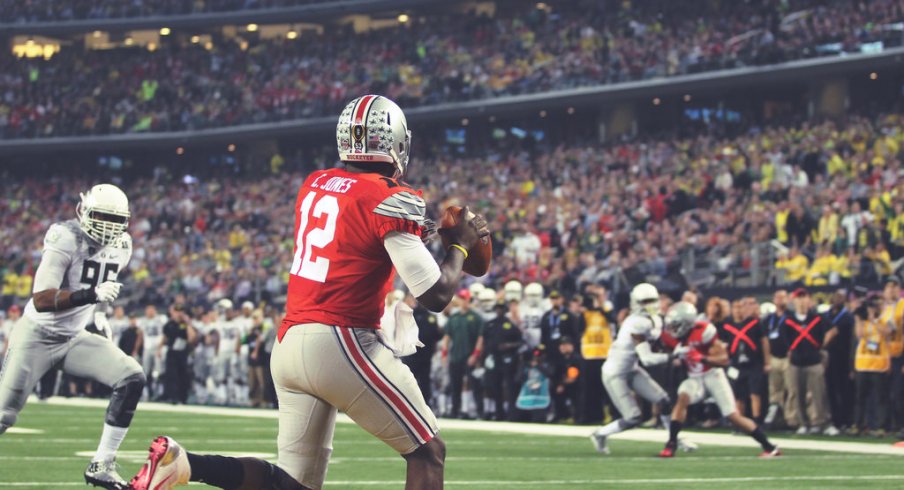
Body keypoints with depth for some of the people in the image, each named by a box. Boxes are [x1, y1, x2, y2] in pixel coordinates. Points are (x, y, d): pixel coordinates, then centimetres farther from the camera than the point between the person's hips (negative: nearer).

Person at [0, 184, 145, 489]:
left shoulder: (120, 247, 0)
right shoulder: (65, 239, -23)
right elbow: (41, 299, -32)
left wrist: (95, 311, 11)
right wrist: (92, 295, -42)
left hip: (74, 338, 6)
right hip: (37, 338, -6)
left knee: (132, 378, -14)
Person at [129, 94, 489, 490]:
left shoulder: (315, 185, 13)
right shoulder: (390, 200, -8)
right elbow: (435, 296, -9)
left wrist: (425, 230, 25)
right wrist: (460, 244, 9)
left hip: (289, 343, 7)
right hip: (341, 342, -7)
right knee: (428, 453, 8)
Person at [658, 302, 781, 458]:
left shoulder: (703, 331, -23)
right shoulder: (670, 336, -6)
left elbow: (724, 360, -21)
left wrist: (702, 358, -35)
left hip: (713, 375, -4)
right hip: (695, 379, 4)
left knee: (734, 416, -8)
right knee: (682, 398, -27)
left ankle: (770, 447, 4)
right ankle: (671, 444, -25)